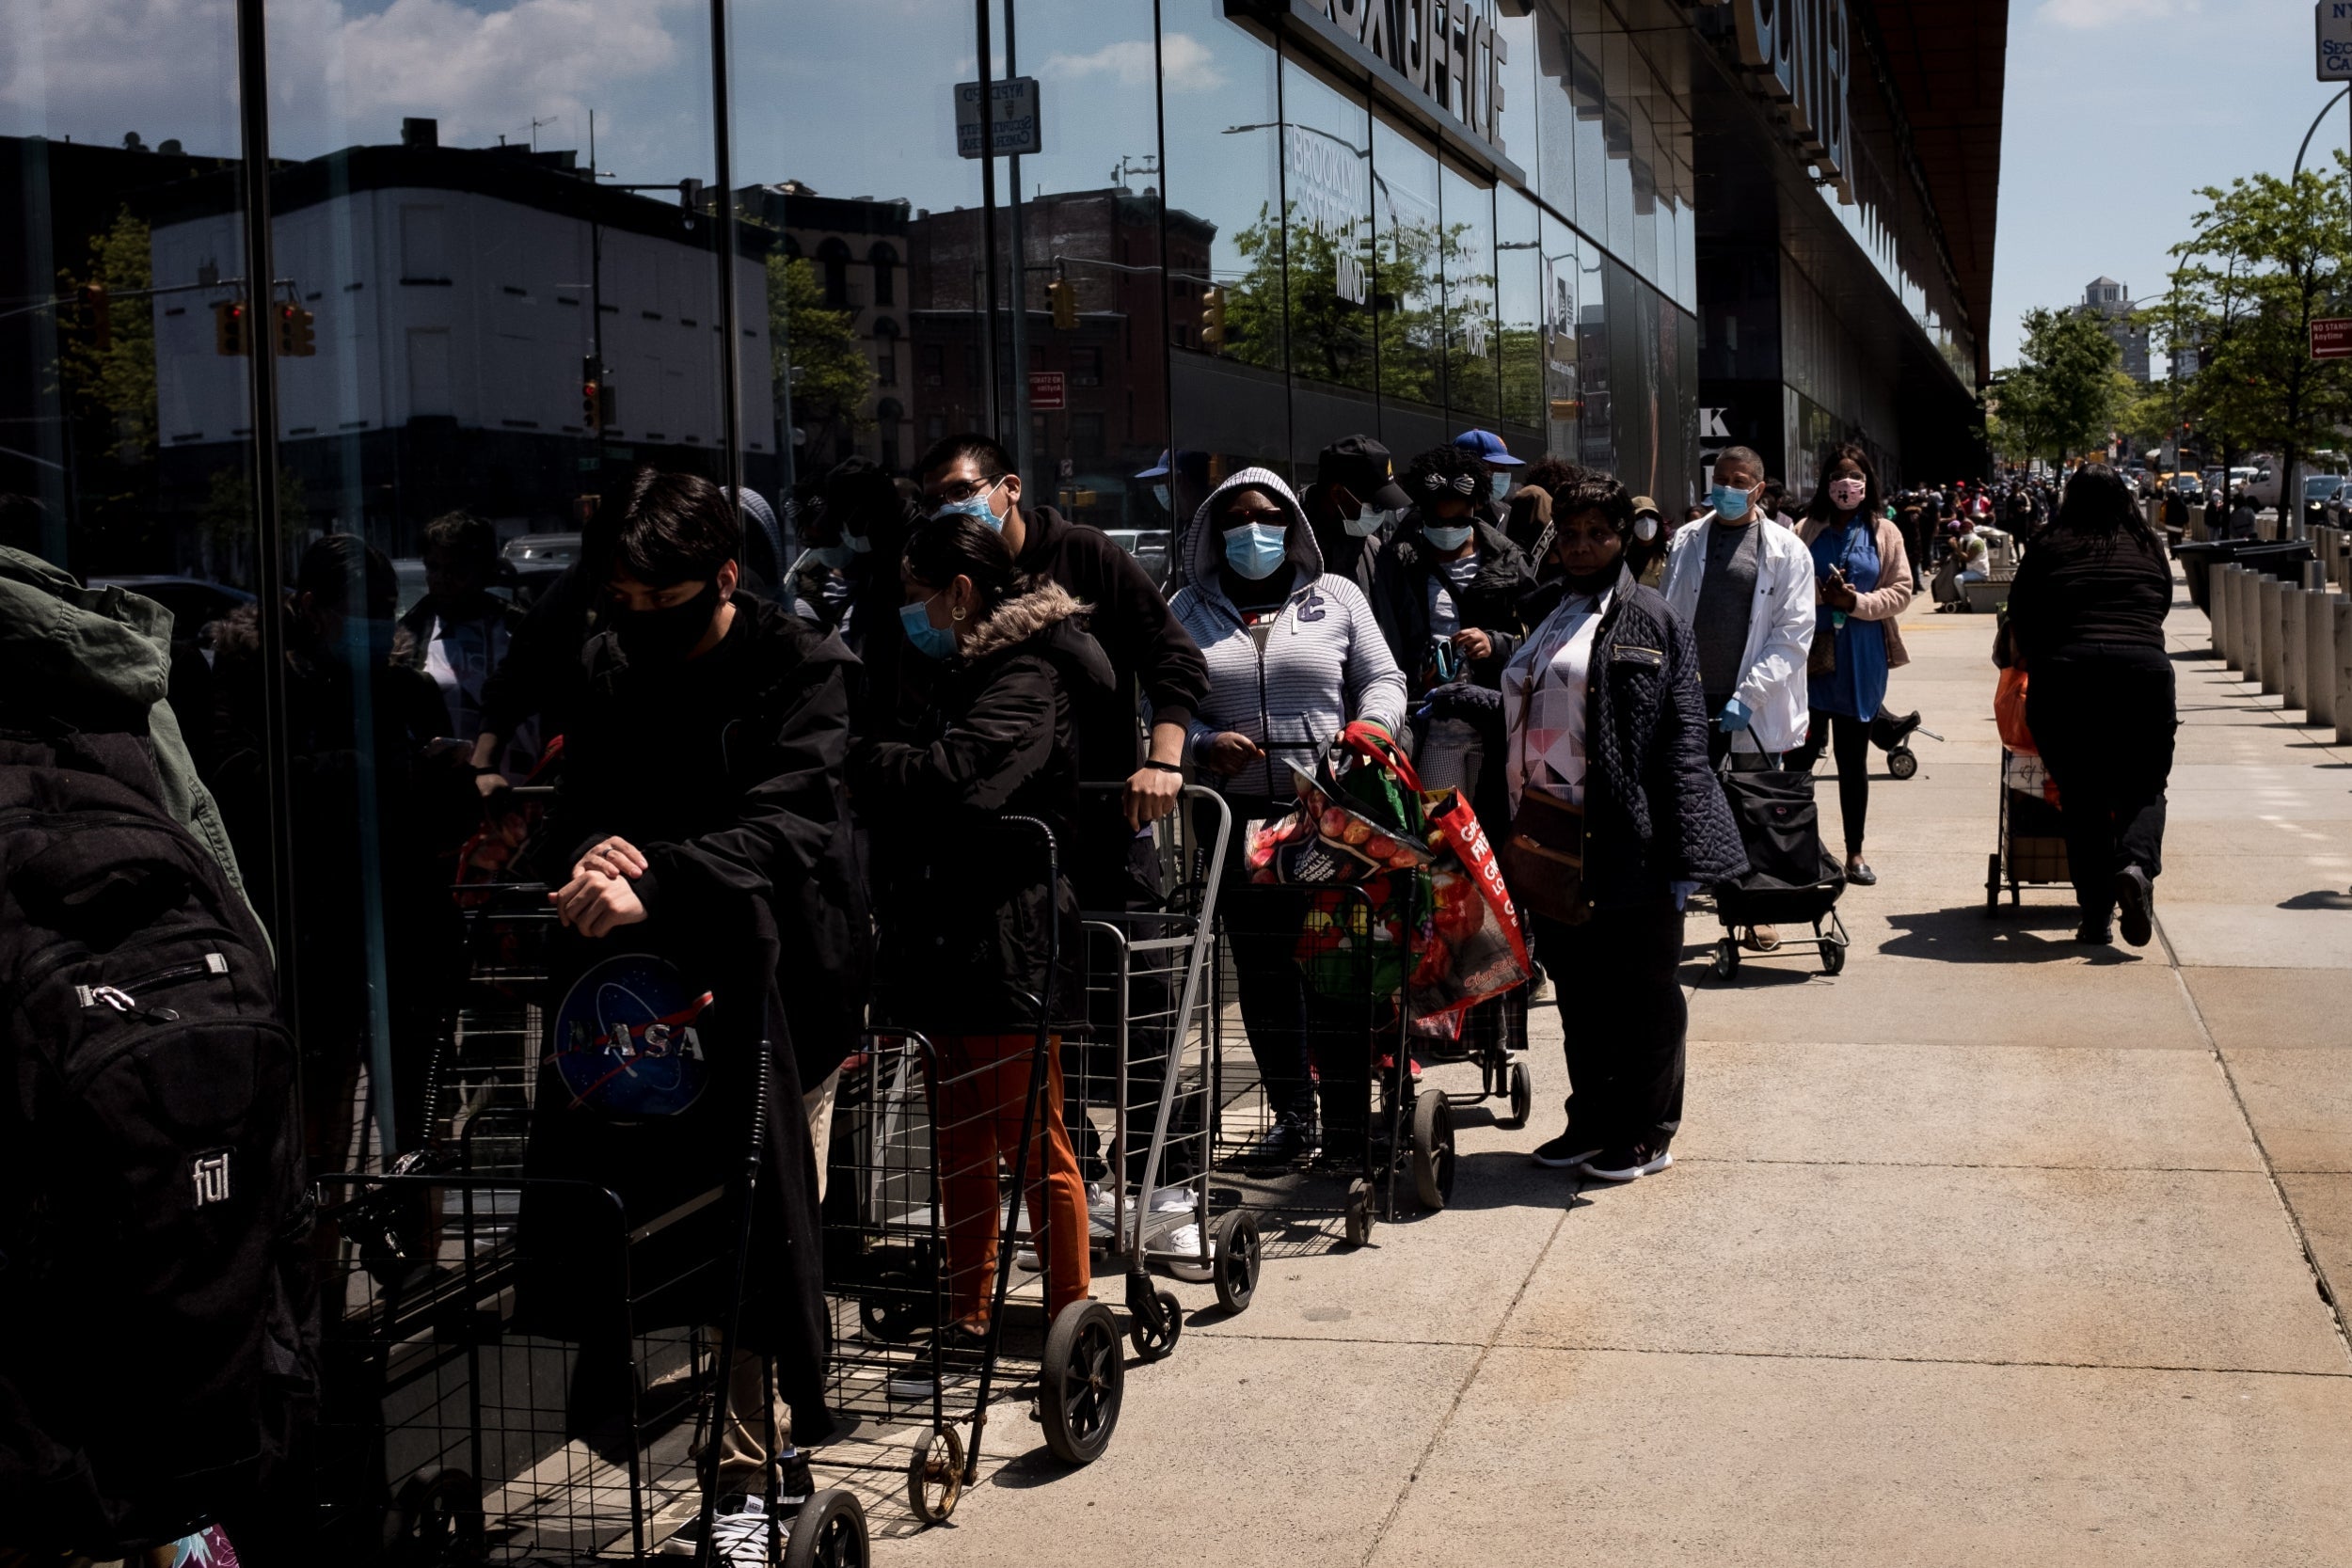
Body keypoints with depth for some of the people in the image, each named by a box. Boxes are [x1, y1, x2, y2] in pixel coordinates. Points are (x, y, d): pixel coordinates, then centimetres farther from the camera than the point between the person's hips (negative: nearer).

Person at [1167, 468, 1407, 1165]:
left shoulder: (1335, 597, 9)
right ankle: (1292, 1116, 18)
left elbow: (1382, 679, 9)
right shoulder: (1189, 610, 10)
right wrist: (1203, 744, -11)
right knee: (1263, 971, 6)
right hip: (1238, 817, 2)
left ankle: (1347, 1119, 9)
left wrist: (1370, 728, -11)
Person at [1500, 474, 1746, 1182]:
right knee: (1577, 988, 15)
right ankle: (1592, 1121, 27)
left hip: (1625, 843, -6)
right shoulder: (1543, 615, 14)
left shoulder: (1648, 620, -5)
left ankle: (1647, 1133, 16)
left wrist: (1681, 850, -16)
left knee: (1641, 990, 5)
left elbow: (1684, 735, -10)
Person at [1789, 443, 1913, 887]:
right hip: (1813, 651, -1)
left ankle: (1854, 852, 17)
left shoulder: (1884, 533, 6)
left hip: (1862, 659, 1)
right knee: (1802, 750, -7)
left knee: (1853, 757, 9)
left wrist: (1857, 602, -14)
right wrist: (1819, 594, -16)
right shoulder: (1807, 530, 5)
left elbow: (1900, 591, 2)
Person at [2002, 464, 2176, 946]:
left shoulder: (2048, 548, 12)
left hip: (2064, 675, -1)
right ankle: (2137, 864, -14)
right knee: (2144, 788, 14)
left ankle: (2097, 916, 5)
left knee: (2082, 798, 7)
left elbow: (2018, 631, 13)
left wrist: (2025, 666, 31)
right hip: (2143, 671, 1)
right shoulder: (2148, 549, 17)